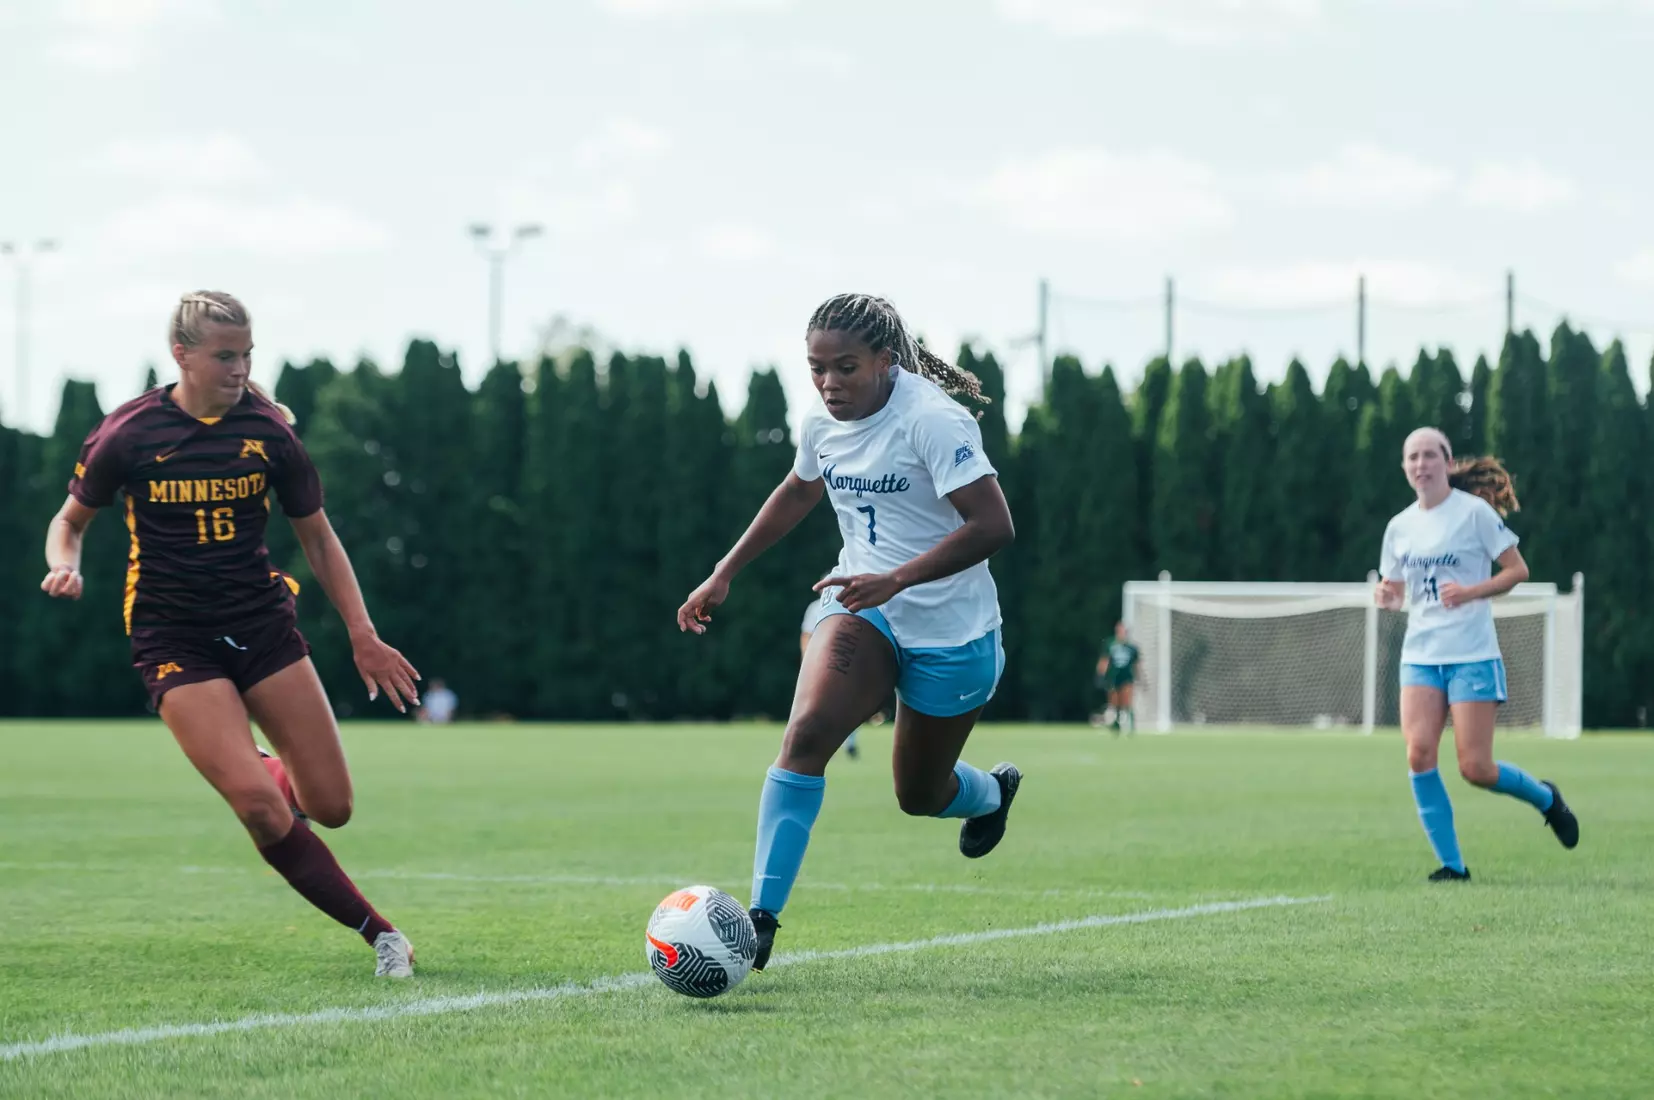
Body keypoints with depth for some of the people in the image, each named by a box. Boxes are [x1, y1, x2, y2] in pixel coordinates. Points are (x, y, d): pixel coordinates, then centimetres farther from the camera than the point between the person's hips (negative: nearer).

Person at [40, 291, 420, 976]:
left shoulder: (267, 429, -1)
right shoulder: (128, 433, -7)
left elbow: (318, 538, 9)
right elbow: (71, 519, 7)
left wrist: (362, 635, 5)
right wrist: (65, 566, -16)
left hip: (263, 625, 3)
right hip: (174, 640, -3)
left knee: (331, 807, -2)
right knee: (263, 810, -21)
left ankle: (259, 769, 34)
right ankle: (375, 930, -6)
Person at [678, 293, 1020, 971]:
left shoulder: (933, 420, -22)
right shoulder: (823, 423, -1)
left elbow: (993, 526, -28)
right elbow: (796, 493, 21)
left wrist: (896, 579, -35)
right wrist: (724, 575, 20)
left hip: (949, 630, -4)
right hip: (863, 608, 4)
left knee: (920, 796, 12)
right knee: (806, 730, -24)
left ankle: (990, 793, 52)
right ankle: (762, 918, -26)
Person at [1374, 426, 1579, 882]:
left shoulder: (1474, 511, -6)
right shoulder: (1399, 527, 9)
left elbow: (1517, 570, -5)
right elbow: (1394, 589, 17)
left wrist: (1470, 592, -19)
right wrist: (1387, 597, -7)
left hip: (1473, 655, -5)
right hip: (1420, 656, 5)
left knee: (1475, 768, -8)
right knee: (1419, 754, -12)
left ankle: (1545, 798, 23)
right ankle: (1451, 865, -4)